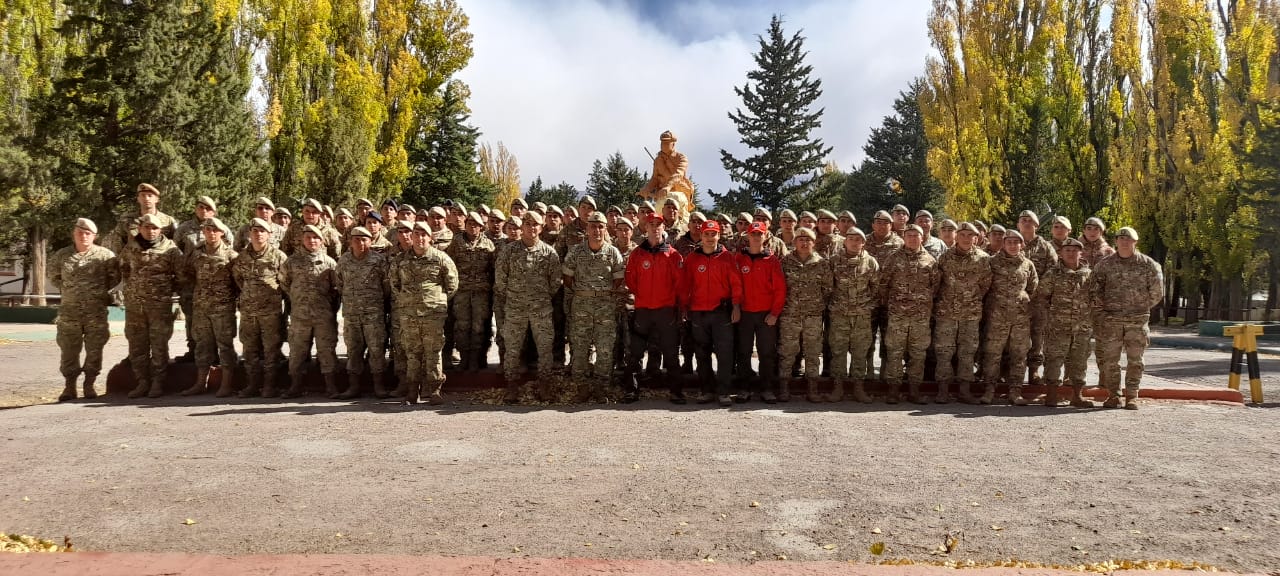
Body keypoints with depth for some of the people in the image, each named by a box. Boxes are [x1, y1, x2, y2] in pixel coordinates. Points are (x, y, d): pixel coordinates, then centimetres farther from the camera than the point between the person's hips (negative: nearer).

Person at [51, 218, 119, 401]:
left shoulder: (105, 255, -3)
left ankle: (89, 384, 15)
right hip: (69, 310, 2)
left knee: (94, 349, 3)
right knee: (69, 349, 5)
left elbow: (115, 276, 7)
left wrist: (101, 290, 2)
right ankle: (69, 386, 14)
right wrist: (67, 289, 11)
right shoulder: (62, 255, 4)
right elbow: (54, 275, 20)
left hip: (96, 311, -1)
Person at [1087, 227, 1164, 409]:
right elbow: (1094, 289, 5)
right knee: (1110, 359, 3)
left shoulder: (1148, 264, 1)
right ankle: (1113, 395, 12)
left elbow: (1156, 291, 8)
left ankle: (1132, 396, 10)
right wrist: (1099, 311, 3)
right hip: (1111, 319, 1)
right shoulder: (1105, 264, 2)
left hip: (1137, 320, 0)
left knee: (1135, 360, 2)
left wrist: (1142, 306, 8)